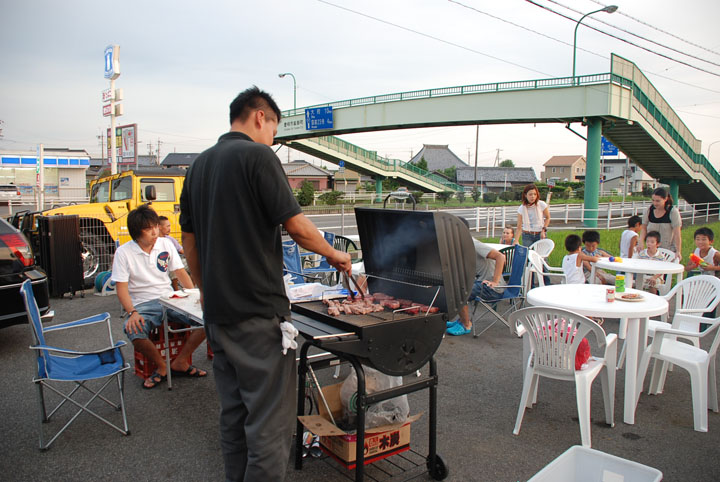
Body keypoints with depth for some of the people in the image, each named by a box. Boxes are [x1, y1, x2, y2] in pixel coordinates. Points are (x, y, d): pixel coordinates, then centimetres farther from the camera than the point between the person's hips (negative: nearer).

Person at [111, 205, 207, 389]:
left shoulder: (165, 244, 5)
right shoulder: (124, 253, -4)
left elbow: (181, 272, 7)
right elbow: (121, 288, -7)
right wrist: (132, 312, -23)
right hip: (143, 304, -3)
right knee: (134, 331, -36)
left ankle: (180, 362, -2)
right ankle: (162, 367, -7)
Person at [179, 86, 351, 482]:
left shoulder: (199, 165, 14)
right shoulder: (258, 155, -10)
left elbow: (189, 241, 16)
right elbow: (297, 226, -13)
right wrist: (333, 254, 3)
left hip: (217, 312, 9)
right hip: (257, 312, -8)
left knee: (233, 411, 18)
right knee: (270, 418, 0)